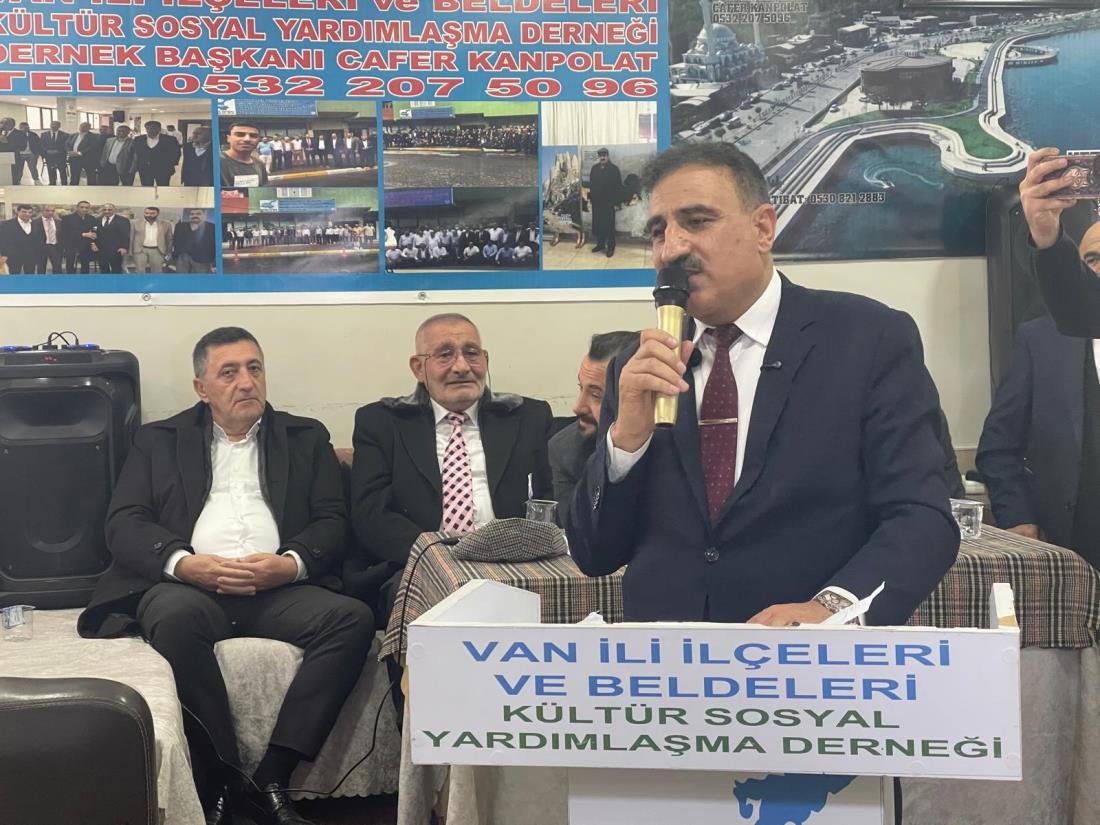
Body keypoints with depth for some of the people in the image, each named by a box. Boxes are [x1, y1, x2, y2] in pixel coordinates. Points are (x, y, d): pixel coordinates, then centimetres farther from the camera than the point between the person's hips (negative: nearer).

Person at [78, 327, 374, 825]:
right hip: (187, 585, -1)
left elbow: (332, 522, 10)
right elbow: (124, 523, 7)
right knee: (175, 616, -37)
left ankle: (270, 780, -24)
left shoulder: (306, 438, 20)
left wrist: (290, 564, -13)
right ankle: (215, 782, -23)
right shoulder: (159, 441, 19)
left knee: (353, 618, -28)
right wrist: (184, 563, -14)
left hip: (279, 590, 1)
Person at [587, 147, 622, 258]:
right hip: (596, 201, 4)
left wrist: (616, 201, -11)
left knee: (609, 225, 1)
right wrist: (589, 197, 7)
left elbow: (618, 186, -7)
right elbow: (590, 184, 13)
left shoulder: (614, 169, -6)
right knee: (597, 224, 10)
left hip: (608, 202, -4)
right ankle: (600, 244, 23)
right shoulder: (594, 169, 8)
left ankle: (610, 247, 8)